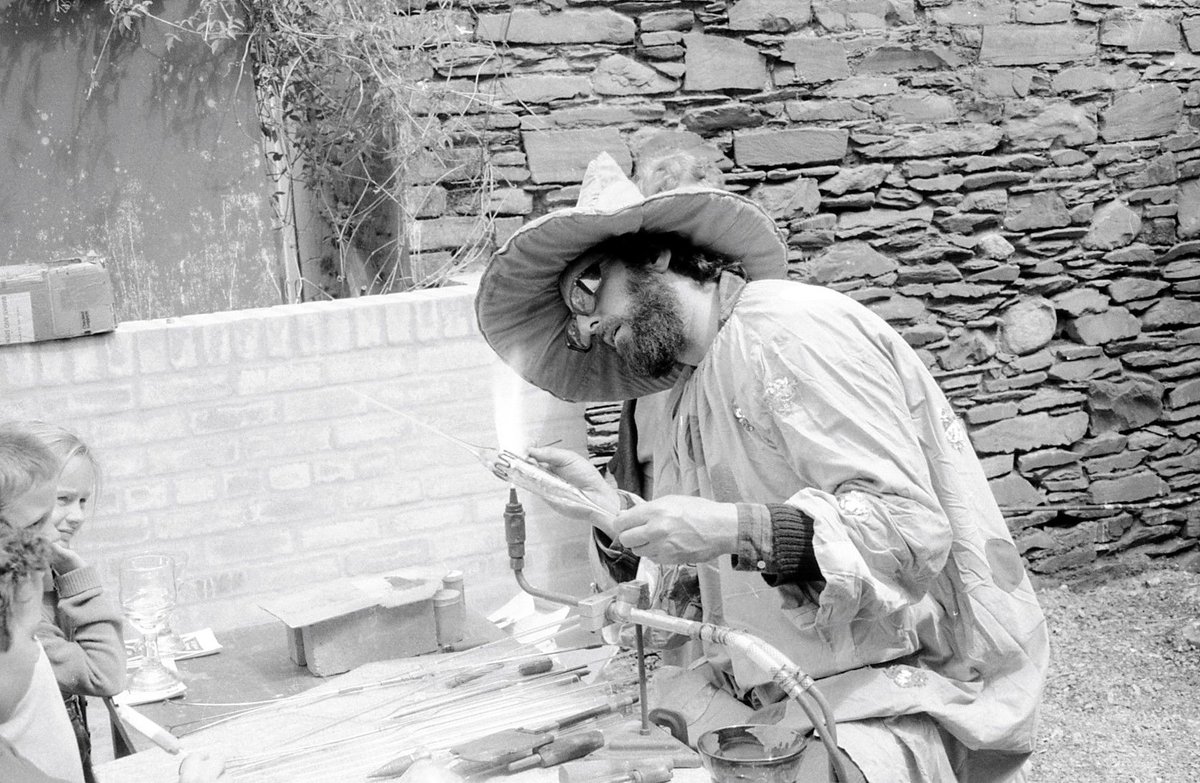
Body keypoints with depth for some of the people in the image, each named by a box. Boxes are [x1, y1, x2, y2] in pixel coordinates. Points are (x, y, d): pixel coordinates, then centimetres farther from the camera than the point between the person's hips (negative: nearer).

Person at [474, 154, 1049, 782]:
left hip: (891, 696, -8)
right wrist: (611, 508, 8)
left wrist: (739, 530, -30)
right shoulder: (689, 404, 17)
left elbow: (913, 526, -20)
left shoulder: (790, 327, -12)